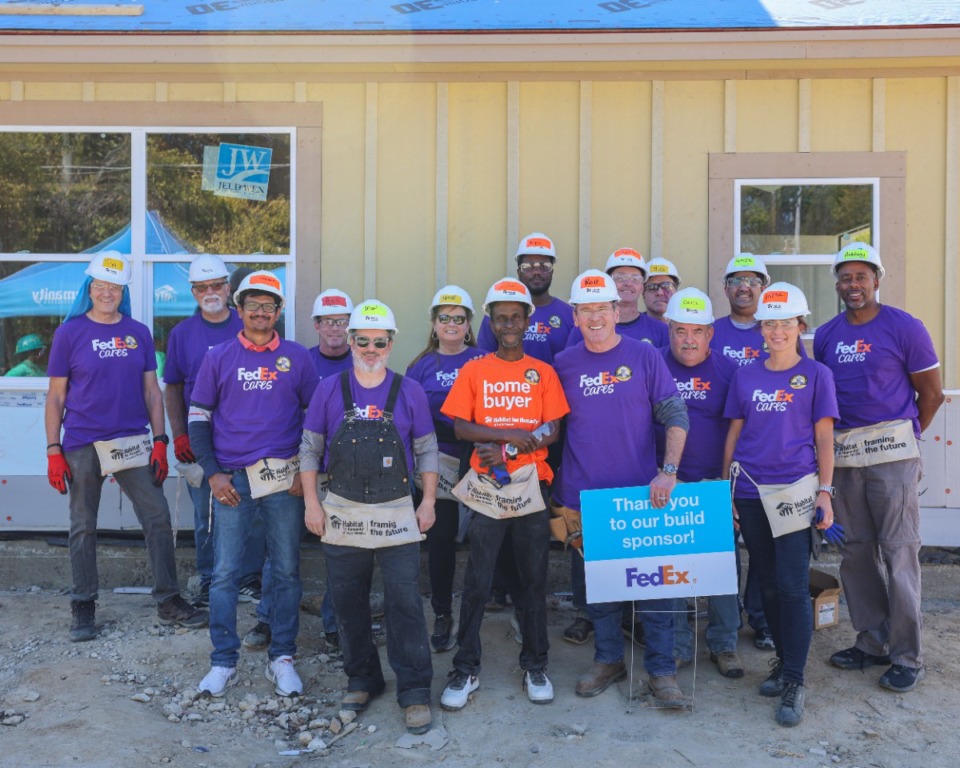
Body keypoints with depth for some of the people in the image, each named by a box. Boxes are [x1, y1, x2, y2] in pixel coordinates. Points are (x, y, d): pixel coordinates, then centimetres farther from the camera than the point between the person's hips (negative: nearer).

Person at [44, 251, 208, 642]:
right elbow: (56, 396, 0)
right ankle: (83, 606, 22)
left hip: (133, 442, 2)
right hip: (82, 445, -2)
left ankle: (169, 600, 12)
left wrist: (160, 441, -1)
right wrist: (53, 451, -5)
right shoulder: (70, 332, -1)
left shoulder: (139, 333, 6)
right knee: (83, 527, 8)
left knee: (158, 519, 1)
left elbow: (152, 392, 7)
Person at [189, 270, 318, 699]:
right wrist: (212, 473, -2)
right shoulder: (218, 358, 7)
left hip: (284, 480, 0)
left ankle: (282, 658, 19)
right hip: (231, 481, 0)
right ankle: (223, 662, 16)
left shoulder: (297, 357, 5)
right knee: (225, 574, 3)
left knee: (287, 571, 6)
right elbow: (198, 418, 7)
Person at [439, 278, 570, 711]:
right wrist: (513, 434, -16)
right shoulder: (473, 371, 4)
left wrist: (505, 450, -15)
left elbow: (551, 431, -2)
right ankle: (466, 670, 15)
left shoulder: (543, 373, 5)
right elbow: (461, 428, -4)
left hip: (530, 486, 1)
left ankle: (535, 667, 23)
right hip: (486, 488, -1)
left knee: (534, 579, 9)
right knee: (477, 582, 3)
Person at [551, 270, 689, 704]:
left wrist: (668, 471, -15)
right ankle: (608, 660, 28)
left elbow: (675, 417, -2)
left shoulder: (644, 356, -1)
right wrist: (558, 495, 5)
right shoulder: (564, 365, 4)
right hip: (584, 495, 2)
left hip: (642, 490, -2)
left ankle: (661, 670, 16)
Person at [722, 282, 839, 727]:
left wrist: (825, 490, -5)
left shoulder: (816, 375, 1)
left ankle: (794, 682, 4)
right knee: (767, 584, 12)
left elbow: (824, 437, 0)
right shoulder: (745, 377, 9)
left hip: (794, 489, -3)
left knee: (792, 586, -5)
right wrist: (726, 487, 8)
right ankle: (784, 660, 29)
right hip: (750, 492, 3)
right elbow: (734, 434, 11)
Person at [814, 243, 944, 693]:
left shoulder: (905, 328, -3)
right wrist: (832, 436, 8)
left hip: (892, 450, -5)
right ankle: (872, 642, 23)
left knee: (899, 551, -3)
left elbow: (931, 392, 1)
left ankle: (907, 657, 7)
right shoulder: (825, 336, 10)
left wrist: (903, 435, 7)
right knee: (856, 550, 10)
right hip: (843, 453, 5)